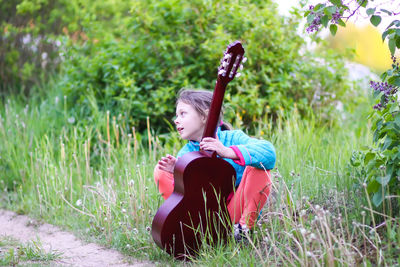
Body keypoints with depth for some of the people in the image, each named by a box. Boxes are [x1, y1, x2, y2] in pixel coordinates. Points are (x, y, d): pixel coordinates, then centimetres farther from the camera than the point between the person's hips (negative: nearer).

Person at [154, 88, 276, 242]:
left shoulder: (232, 138, -10)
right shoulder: (185, 154, 1)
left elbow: (269, 152, -30)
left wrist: (227, 152, -41)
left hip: (235, 210, -2)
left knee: (258, 168, -26)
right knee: (160, 171, -7)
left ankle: (243, 227, -13)